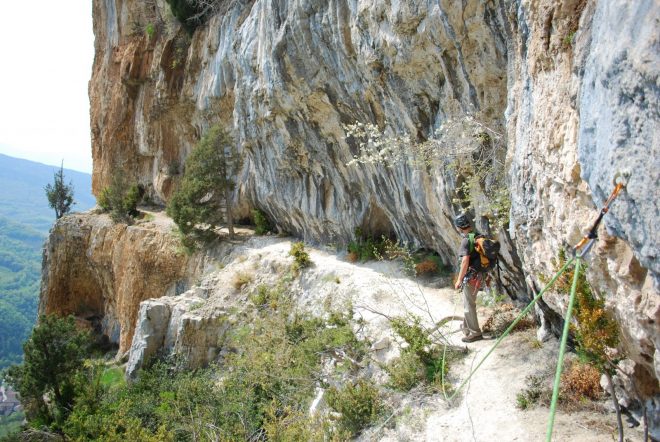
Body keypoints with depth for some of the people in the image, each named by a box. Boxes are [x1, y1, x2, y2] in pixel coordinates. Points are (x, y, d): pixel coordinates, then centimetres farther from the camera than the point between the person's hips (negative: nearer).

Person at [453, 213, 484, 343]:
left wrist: (459, 280, -19)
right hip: (479, 275, 9)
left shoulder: (466, 241, -22)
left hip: (471, 277, -9)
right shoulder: (478, 236, 4)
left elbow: (465, 262, -26)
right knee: (468, 303, 22)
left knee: (469, 305, 3)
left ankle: (475, 333, 12)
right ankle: (467, 327, 37)